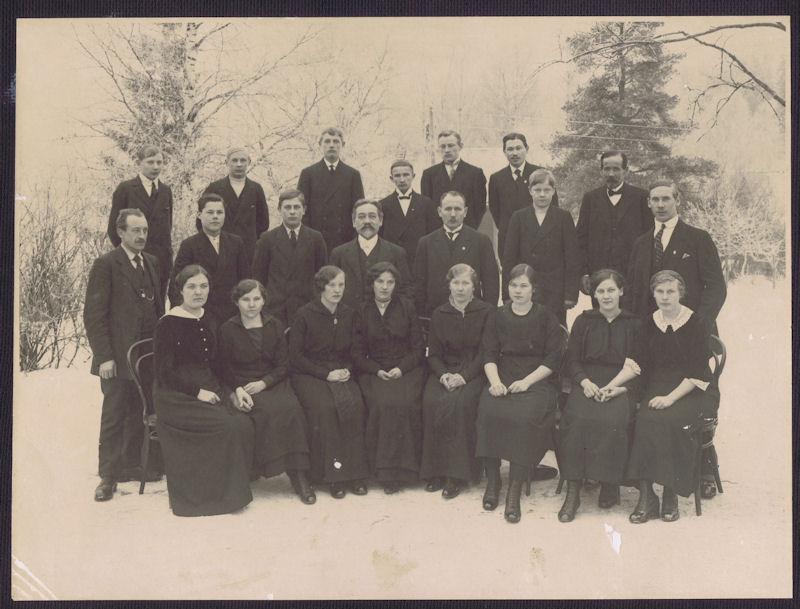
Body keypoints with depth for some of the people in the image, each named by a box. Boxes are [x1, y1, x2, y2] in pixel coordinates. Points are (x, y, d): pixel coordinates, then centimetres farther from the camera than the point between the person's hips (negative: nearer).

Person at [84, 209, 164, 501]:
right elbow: (93, 315, -10)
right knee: (114, 417, 3)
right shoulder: (106, 265, -7)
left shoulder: (151, 262, 12)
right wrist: (104, 356, -15)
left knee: (138, 414, 12)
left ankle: (131, 465, 25)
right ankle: (108, 475, 13)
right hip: (118, 356, -6)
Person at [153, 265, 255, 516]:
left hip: (209, 393, 6)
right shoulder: (168, 324, -7)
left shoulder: (209, 323, 14)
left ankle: (235, 489, -7)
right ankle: (216, 494, -11)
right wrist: (197, 392, -18)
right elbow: (164, 373, -10)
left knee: (244, 423, -22)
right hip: (176, 398, -6)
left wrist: (230, 390, 3)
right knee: (227, 426, -28)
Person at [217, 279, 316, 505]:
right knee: (269, 411, -34)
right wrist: (238, 390, -14)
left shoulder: (275, 327, 11)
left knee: (292, 409, -29)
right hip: (241, 385, -2)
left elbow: (283, 365, 7)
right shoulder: (227, 330, 5)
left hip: (272, 383, 2)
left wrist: (263, 383, -11)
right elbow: (224, 368, 5)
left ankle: (299, 474, -26)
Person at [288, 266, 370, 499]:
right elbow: (295, 356, -4)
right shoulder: (305, 314, -3)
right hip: (309, 375, -3)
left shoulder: (349, 315, 10)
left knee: (355, 405, -27)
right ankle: (332, 473, -22)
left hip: (342, 373, 3)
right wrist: (326, 374, -12)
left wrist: (347, 370, -3)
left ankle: (354, 472, -20)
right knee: (324, 407, -32)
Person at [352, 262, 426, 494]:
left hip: (407, 369, 0)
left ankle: (404, 468, -18)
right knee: (382, 404, -30)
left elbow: (419, 348, 7)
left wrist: (401, 368, -10)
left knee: (405, 403, -30)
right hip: (374, 371, 0)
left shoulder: (407, 307, 8)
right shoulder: (363, 311, 10)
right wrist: (377, 370, -8)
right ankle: (384, 471, -22)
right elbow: (358, 353, 9)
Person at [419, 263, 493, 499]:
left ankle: (458, 473, -22)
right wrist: (443, 374, -11)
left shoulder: (487, 312, 2)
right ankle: (435, 470, -17)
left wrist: (464, 376, -16)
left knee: (460, 402, -32)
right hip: (445, 371, 3)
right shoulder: (439, 314, 12)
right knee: (431, 402, -27)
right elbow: (433, 354, 10)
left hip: (474, 372, -3)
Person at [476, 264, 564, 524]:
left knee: (524, 415, -32)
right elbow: (489, 354, 8)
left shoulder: (546, 317, 6)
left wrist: (526, 381, -12)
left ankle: (515, 489, -26)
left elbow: (553, 358, 0)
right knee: (488, 410, -29)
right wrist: (495, 381, -11)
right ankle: (492, 478, -15)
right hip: (502, 378, 2)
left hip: (536, 381, -2)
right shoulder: (497, 317, 14)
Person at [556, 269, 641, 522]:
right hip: (588, 382, 1)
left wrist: (619, 387, -11)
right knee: (577, 418, -31)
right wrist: (585, 382, -8)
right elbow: (571, 360, 11)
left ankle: (610, 486, -19)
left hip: (622, 385, -1)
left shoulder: (634, 325, 12)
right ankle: (573, 492, -27)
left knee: (613, 420, -34)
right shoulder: (584, 321, 15)